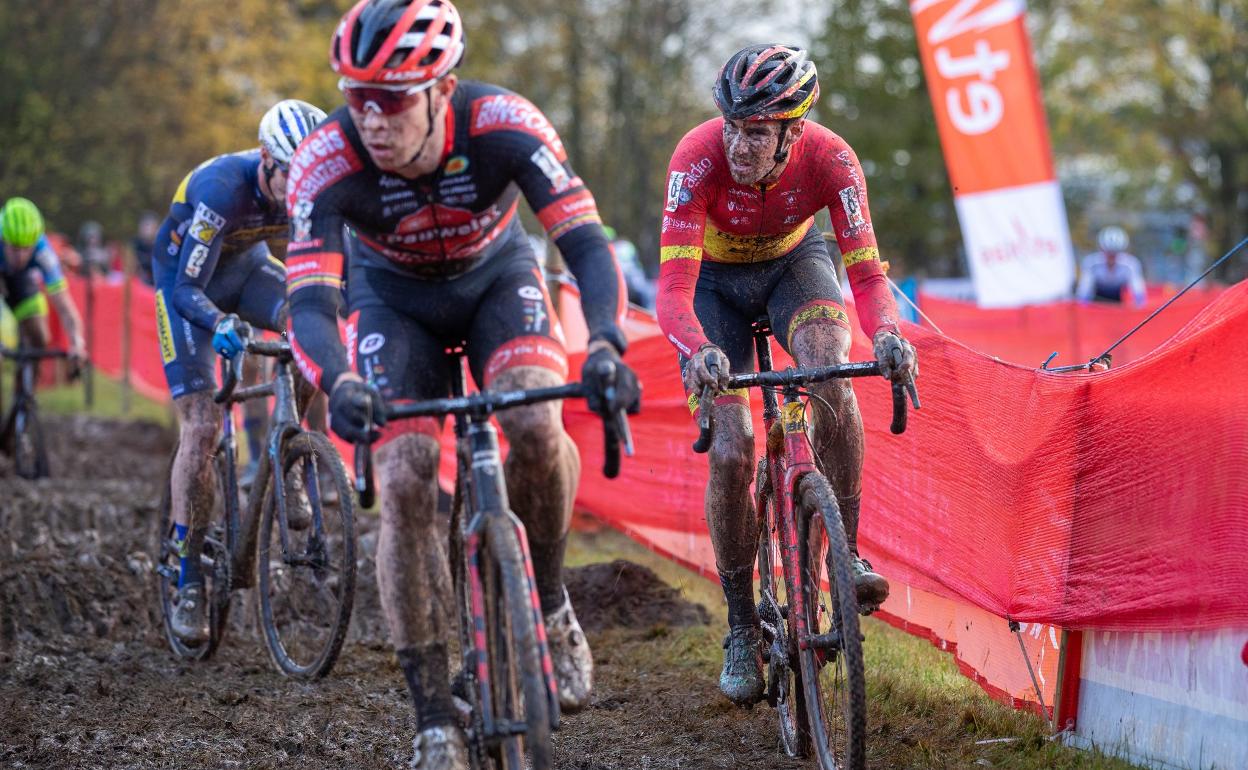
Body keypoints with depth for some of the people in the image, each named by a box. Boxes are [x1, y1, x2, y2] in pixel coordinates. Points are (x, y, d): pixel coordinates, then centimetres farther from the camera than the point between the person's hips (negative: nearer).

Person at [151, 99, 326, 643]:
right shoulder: (221, 188, -35)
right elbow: (188, 289, -32)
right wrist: (222, 324, -52)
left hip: (247, 265, 4)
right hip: (186, 279, -4)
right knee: (201, 425, -13)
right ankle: (189, 582, -6)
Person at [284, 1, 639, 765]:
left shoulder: (503, 125, -33)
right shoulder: (327, 164, -32)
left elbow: (588, 244, -36)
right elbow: (310, 302, -36)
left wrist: (606, 347, -54)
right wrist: (338, 384, -58)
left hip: (496, 277, 0)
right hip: (395, 296, 0)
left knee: (536, 425, -29)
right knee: (404, 481, -17)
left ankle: (550, 603, -1)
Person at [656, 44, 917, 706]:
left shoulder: (829, 160, -31)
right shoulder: (698, 157, -35)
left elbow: (866, 272, -32)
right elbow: (673, 287, -41)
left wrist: (887, 334, -54)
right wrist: (698, 351, -61)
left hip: (792, 262, 1)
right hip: (714, 279, 0)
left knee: (829, 368, -33)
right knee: (731, 453, -13)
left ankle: (845, 552, -18)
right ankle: (742, 627, 4)